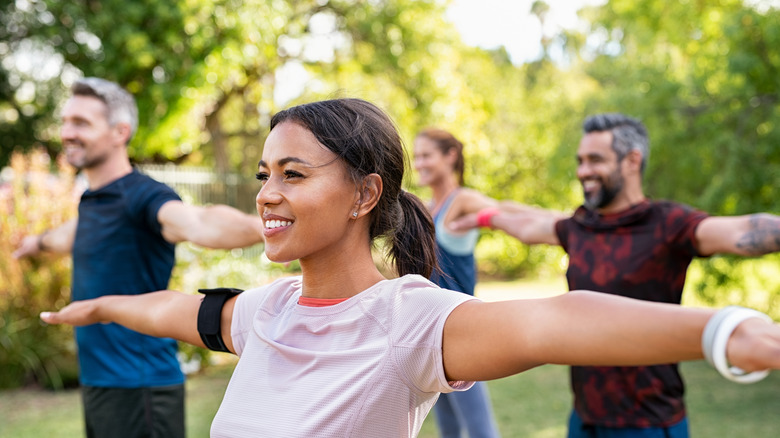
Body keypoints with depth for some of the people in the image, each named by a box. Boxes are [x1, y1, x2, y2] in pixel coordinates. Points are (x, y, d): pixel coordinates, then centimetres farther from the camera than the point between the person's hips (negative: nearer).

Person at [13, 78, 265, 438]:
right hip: (97, 382, 8)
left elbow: (197, 224, -40)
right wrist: (40, 241, 58)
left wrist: (260, 226, -61)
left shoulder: (142, 197, -17)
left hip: (138, 386, -8)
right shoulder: (91, 200, 11)